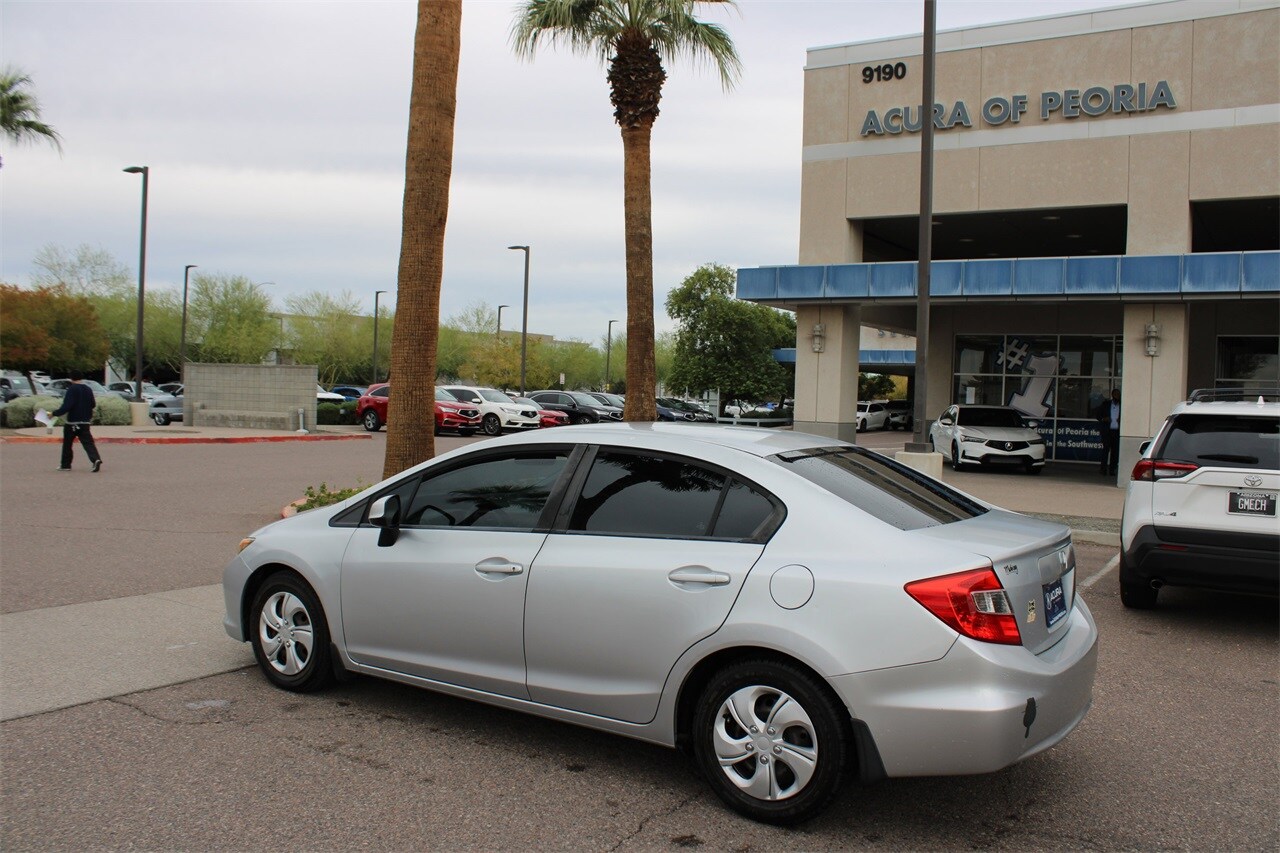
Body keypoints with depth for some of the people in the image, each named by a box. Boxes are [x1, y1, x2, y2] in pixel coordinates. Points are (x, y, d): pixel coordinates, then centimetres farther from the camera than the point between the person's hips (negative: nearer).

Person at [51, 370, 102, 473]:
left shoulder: (72, 389, -12)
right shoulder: (88, 389, 6)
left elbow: (66, 406, -19)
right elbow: (93, 404, 14)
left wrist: (54, 413, -15)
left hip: (72, 422, -4)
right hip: (85, 422, 4)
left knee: (67, 444, 11)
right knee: (88, 442, -3)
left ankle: (65, 465, 19)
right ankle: (96, 459, -26)